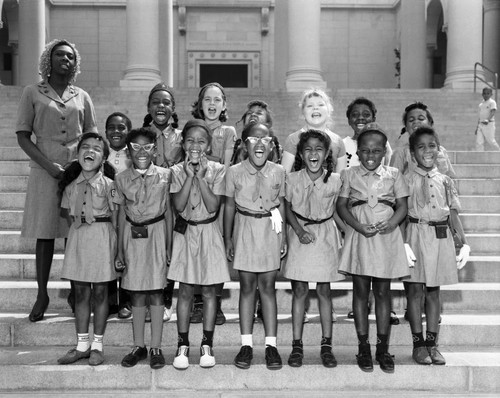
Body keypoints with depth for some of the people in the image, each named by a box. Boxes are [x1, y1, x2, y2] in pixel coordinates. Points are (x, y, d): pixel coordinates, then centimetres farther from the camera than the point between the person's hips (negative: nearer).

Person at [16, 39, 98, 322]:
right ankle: (42, 295, 12)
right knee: (44, 234, 2)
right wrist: (48, 165, -10)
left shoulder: (82, 97, 12)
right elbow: (22, 135, 1)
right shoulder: (32, 93, 6)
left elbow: (92, 138, 13)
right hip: (45, 170, -2)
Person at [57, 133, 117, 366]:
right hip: (77, 237, 4)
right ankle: (82, 345, 20)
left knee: (99, 292, 5)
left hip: (102, 237, -4)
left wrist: (116, 248, -8)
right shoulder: (71, 184, 4)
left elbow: (115, 218, -6)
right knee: (80, 292, 9)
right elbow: (69, 213, 15)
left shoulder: (108, 185, -8)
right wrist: (79, 231, 4)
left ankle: (97, 345, 16)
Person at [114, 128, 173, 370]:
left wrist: (169, 245, 0)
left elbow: (168, 211, 3)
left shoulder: (164, 176, -1)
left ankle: (156, 348, 10)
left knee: (155, 293, 1)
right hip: (132, 237, 2)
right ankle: (138, 346, 19)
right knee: (136, 294, 7)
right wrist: (120, 251, 5)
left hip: (156, 234, -2)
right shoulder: (122, 179, 3)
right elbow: (122, 215, 7)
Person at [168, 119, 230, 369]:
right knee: (185, 291, 5)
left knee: (209, 291, 6)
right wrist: (189, 176, -18)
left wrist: (201, 176, -18)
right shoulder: (177, 171, -2)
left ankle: (207, 344, 17)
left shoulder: (217, 170, -5)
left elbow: (213, 206, -14)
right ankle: (183, 344, 15)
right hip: (185, 233, 0)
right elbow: (179, 205, -14)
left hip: (209, 233, 0)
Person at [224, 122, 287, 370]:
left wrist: (283, 236, 7)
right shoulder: (234, 172, -3)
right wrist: (228, 239, 3)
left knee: (268, 287, 4)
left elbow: (281, 205, 8)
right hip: (245, 231, 0)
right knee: (247, 286, 5)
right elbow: (229, 206, 3)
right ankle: (246, 344, 13)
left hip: (270, 230, 1)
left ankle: (271, 344, 10)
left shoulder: (278, 172, 1)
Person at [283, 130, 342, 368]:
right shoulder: (292, 179, -5)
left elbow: (336, 210, 4)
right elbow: (288, 209, 0)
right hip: (300, 235, 0)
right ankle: (297, 344, 12)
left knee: (324, 291, 6)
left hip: (325, 235, 0)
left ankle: (326, 345, 15)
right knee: (299, 290, 3)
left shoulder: (334, 181, -5)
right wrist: (300, 231, -12)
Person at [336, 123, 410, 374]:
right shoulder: (349, 175, 5)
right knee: (360, 292, 4)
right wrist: (359, 226, -14)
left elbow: (402, 206, 5)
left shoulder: (393, 175, 7)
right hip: (359, 237, 0)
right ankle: (363, 347, 13)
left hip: (387, 238, 1)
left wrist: (391, 223, -15)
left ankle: (383, 348, 14)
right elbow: (341, 205, 0)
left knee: (383, 293, 5)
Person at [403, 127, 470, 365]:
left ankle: (432, 343, 16)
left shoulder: (445, 181, 9)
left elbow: (453, 213, 11)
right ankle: (418, 344, 9)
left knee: (433, 292, 8)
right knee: (415, 290, 1)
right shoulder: (407, 180, -1)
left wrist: (464, 243, 5)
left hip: (440, 237, 3)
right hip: (416, 235, -3)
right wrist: (402, 244, -15)